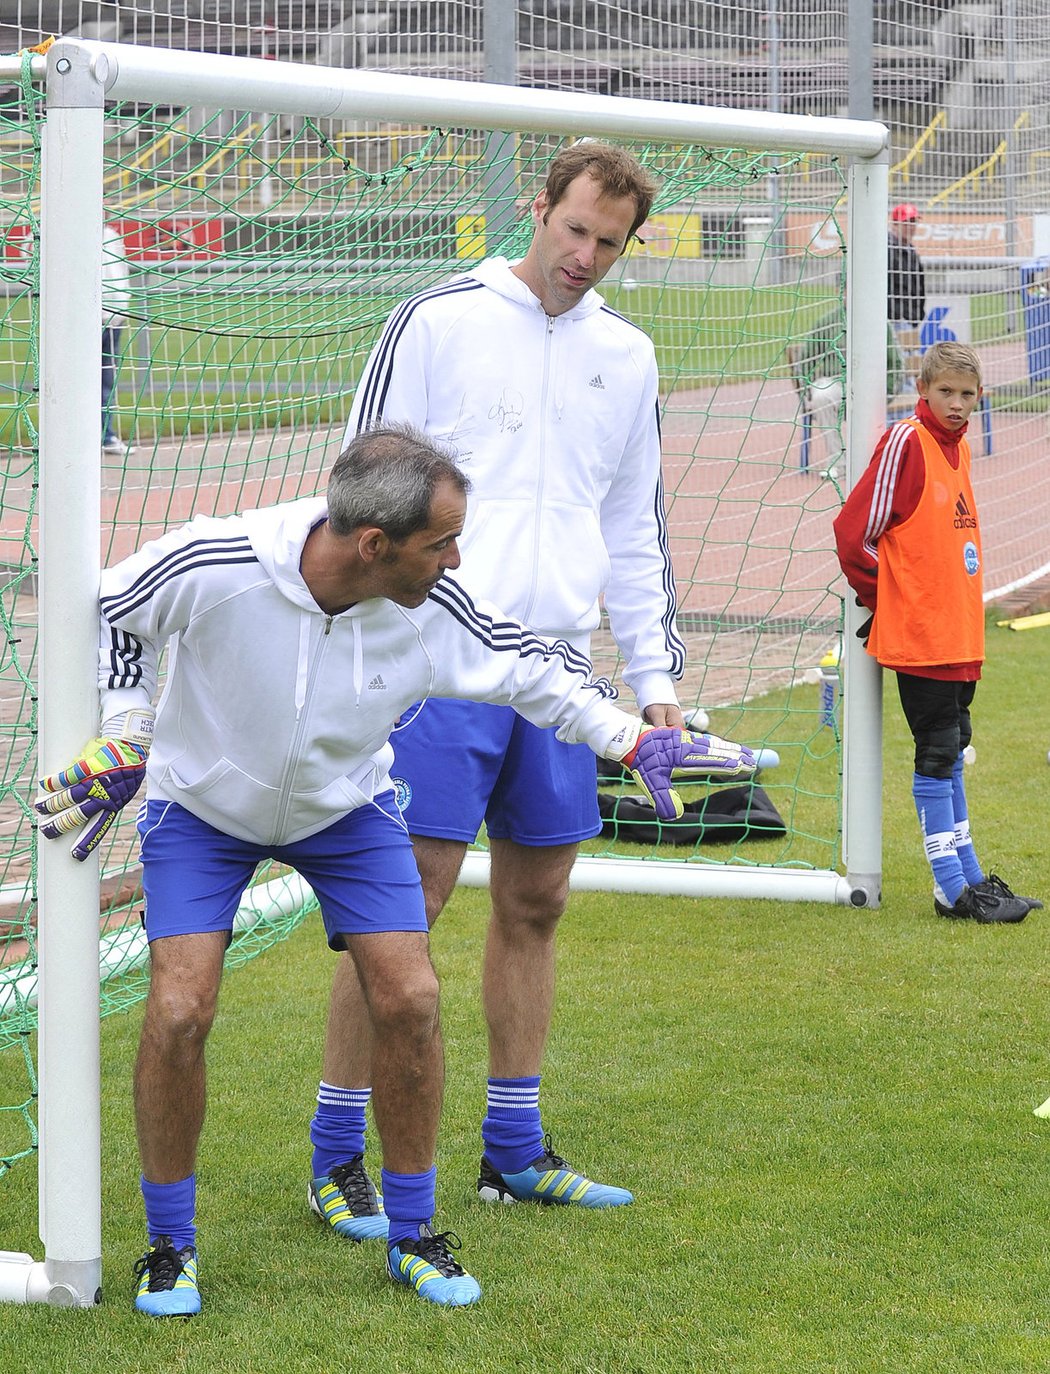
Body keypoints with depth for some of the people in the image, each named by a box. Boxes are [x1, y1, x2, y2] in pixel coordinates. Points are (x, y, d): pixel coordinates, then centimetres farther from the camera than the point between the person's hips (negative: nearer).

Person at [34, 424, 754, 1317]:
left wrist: (635, 742, -15)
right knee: (180, 1013, -16)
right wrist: (125, 741, -12)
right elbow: (116, 609, -11)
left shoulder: (433, 607, -24)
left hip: (346, 807, 3)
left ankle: (412, 1235, 10)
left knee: (410, 999, -9)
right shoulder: (213, 565, -33)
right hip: (203, 803, -2)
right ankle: (170, 1244, 5)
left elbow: (532, 668, -7)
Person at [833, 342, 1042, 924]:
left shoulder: (958, 447, 12)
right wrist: (879, 596, -5)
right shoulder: (906, 442, -13)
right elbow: (853, 531, -15)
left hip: (959, 632, 8)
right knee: (937, 755, -4)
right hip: (917, 635, -8)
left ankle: (970, 878, 19)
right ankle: (953, 890, -1)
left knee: (952, 752, 14)